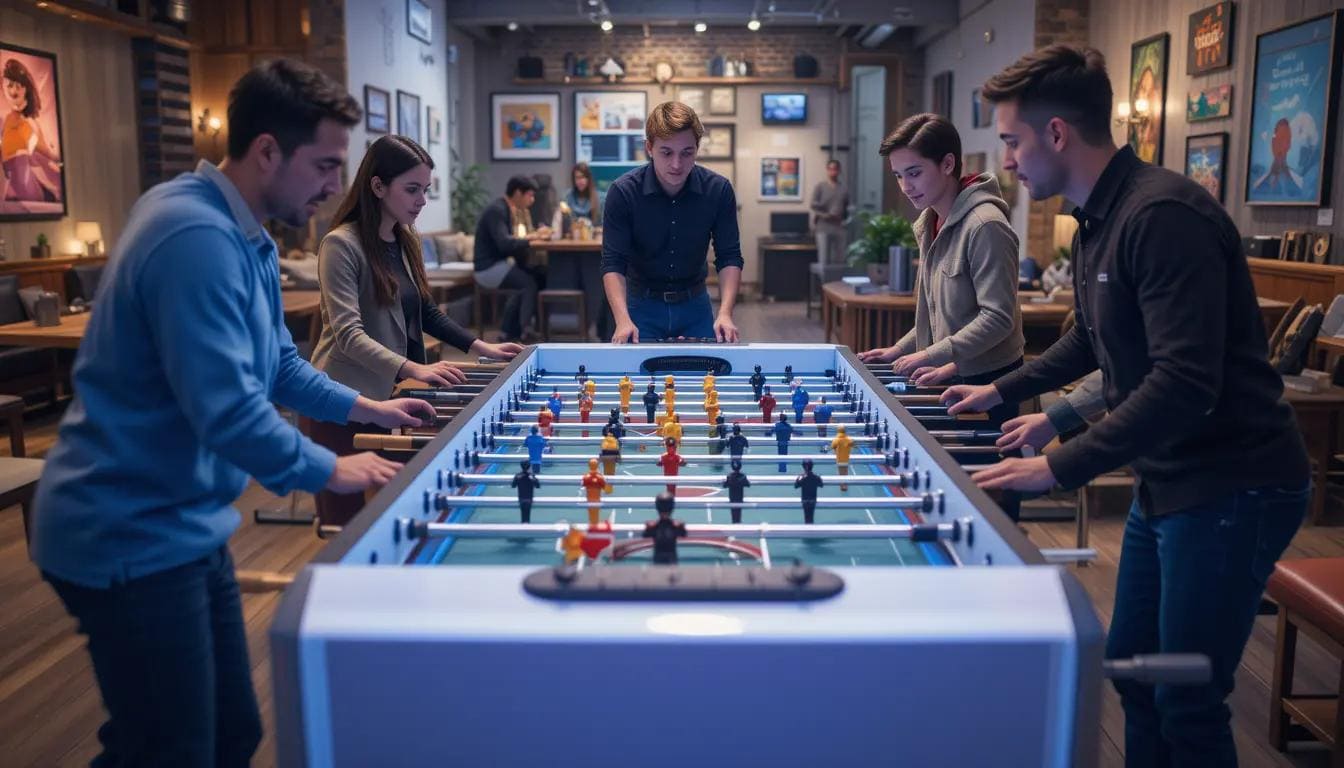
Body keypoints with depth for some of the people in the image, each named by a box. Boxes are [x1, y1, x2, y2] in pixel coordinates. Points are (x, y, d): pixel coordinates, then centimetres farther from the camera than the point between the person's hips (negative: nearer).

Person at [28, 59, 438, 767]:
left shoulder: (244, 238, 11)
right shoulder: (197, 238, -25)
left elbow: (275, 364, 22)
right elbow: (228, 412, -29)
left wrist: (362, 407, 12)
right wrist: (329, 470, -15)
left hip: (182, 527, 10)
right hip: (133, 537, -10)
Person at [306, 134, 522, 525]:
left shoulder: (405, 241, 10)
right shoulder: (341, 245, -14)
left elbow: (424, 311, 20)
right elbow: (349, 334, -21)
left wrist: (481, 347, 11)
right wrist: (413, 369, -34)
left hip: (383, 399, 7)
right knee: (346, 523, -3)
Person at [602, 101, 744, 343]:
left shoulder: (718, 190, -13)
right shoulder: (623, 192, -18)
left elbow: (729, 257, -9)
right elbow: (613, 263, -18)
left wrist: (725, 313, -23)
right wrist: (623, 320, -32)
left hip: (695, 304, 2)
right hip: (642, 304, -2)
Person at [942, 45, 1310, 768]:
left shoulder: (1163, 216, -22)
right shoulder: (1098, 220, 8)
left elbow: (1185, 383, -29)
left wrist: (1062, 465, -27)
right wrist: (1001, 390, 26)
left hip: (1230, 487, -9)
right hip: (1165, 481, 10)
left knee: (1188, 705, 2)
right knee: (1131, 666, 18)